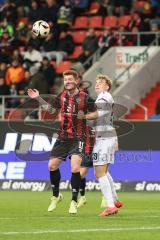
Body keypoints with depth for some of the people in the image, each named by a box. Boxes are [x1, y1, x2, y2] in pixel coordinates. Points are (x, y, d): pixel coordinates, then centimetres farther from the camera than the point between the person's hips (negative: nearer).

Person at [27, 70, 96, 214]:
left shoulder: (84, 98, -8)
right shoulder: (62, 96, 6)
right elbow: (52, 110, 21)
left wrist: (84, 116, -16)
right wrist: (38, 98, 15)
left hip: (78, 138, -6)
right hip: (63, 137, 6)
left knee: (75, 168, -18)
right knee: (52, 165, 8)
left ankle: (74, 201, -5)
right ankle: (56, 196, 30)